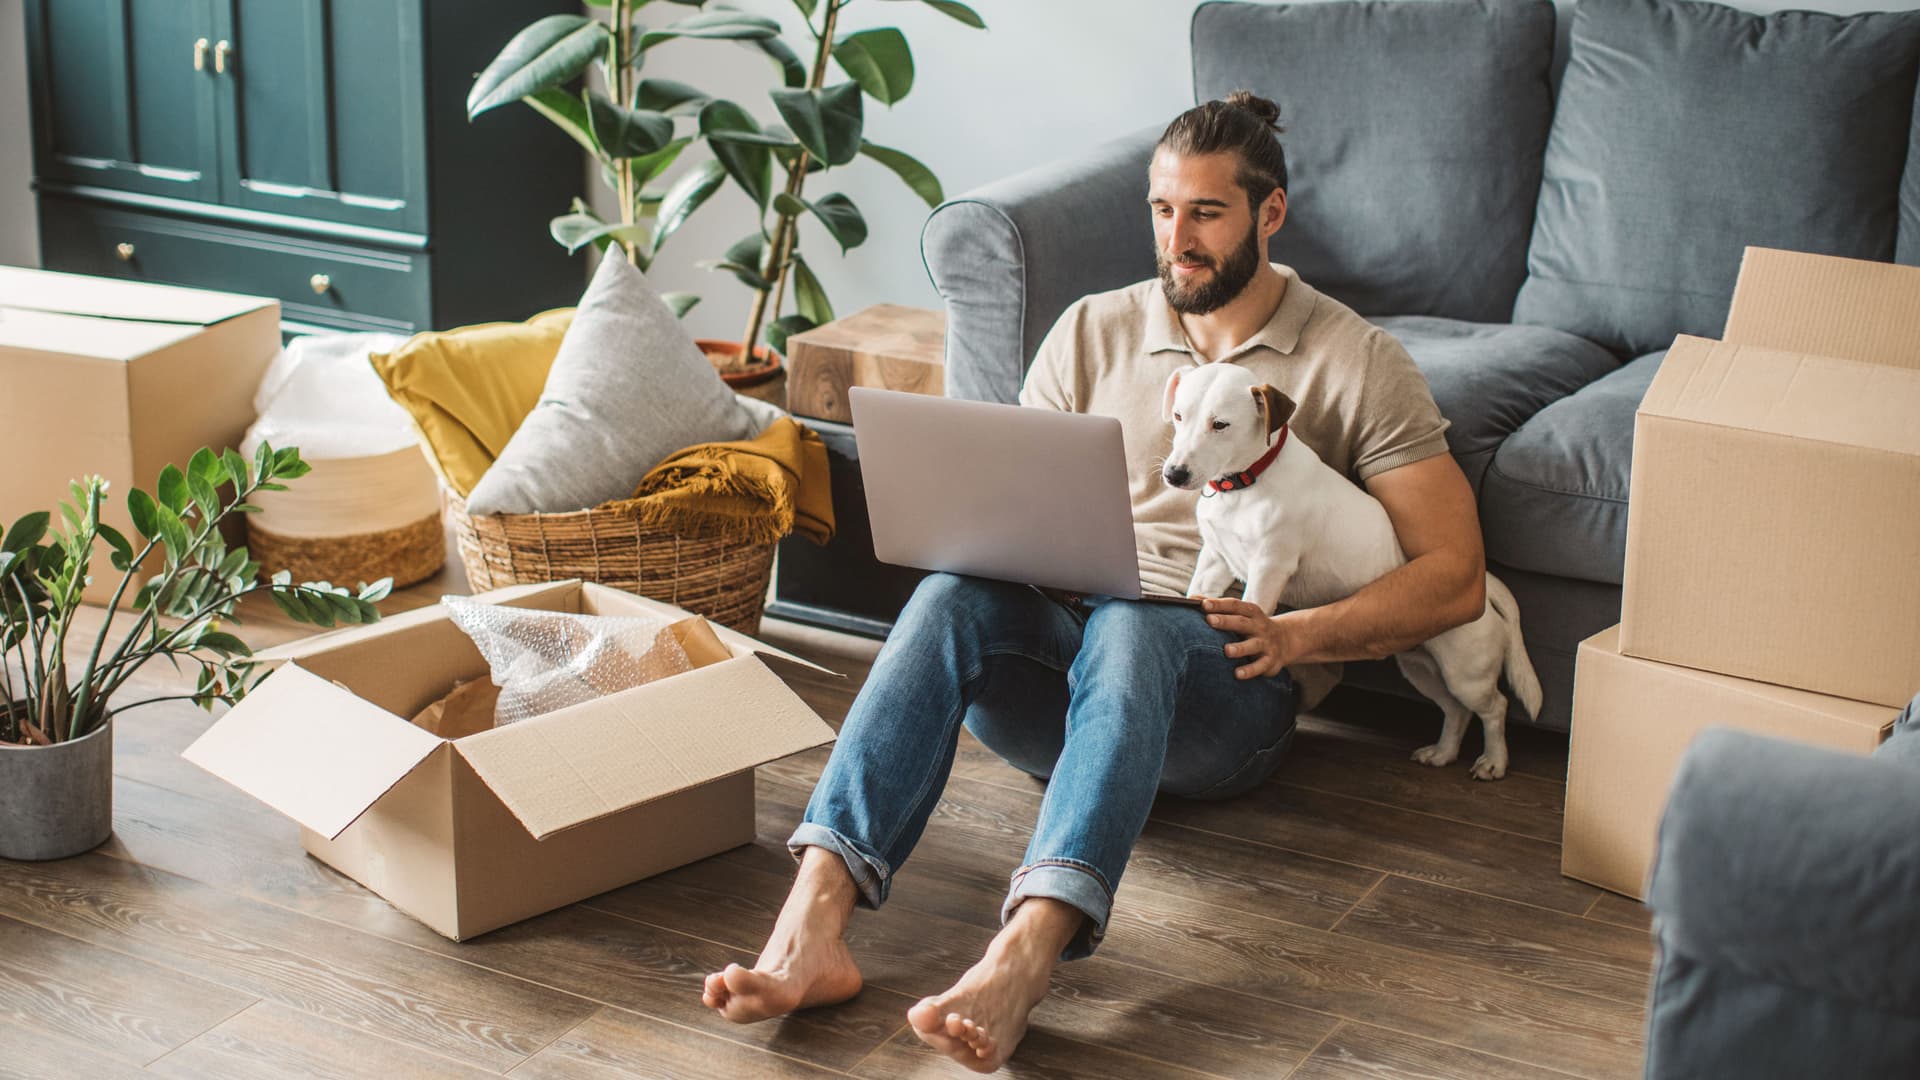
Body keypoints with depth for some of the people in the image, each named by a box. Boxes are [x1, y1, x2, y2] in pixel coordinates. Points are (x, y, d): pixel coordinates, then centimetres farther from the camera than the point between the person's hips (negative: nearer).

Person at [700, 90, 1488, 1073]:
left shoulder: (1356, 362, 5)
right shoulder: (1093, 331, 16)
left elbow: (1455, 577, 0)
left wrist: (1298, 634, -14)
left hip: (1232, 693, -3)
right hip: (1065, 646, 3)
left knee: (1128, 625, -38)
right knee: (954, 594, -31)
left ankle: (1022, 959, -59)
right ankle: (812, 927, -46)